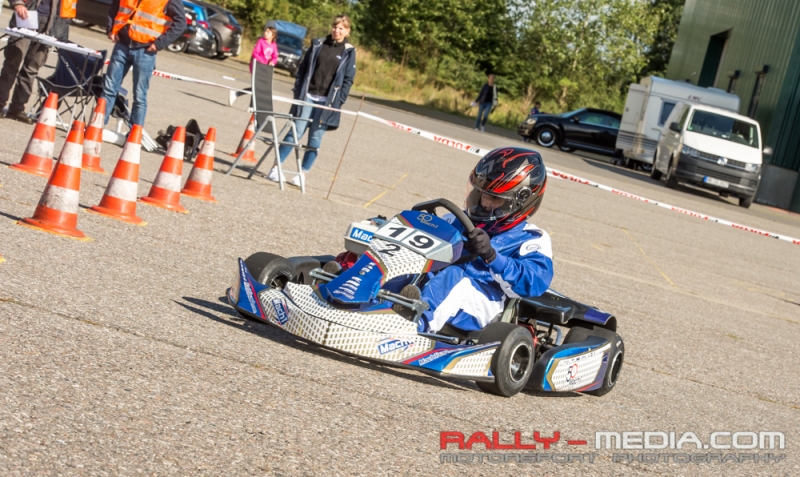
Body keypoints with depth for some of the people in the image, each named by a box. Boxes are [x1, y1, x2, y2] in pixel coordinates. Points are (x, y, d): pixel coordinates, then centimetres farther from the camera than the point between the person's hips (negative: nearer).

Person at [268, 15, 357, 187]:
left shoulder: (348, 52, 2)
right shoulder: (318, 44, 7)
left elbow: (348, 79, 0)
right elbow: (303, 68, 10)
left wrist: (338, 102, -7)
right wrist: (297, 90, 2)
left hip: (327, 101, -1)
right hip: (308, 96, 1)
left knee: (315, 138, 2)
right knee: (295, 132, -2)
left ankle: (302, 174, 9)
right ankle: (275, 168, 2)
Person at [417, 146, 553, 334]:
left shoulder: (531, 240, 9)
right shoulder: (462, 221, 25)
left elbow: (533, 282, -10)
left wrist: (491, 256, -23)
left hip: (478, 305, -5)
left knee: (452, 276, -37)